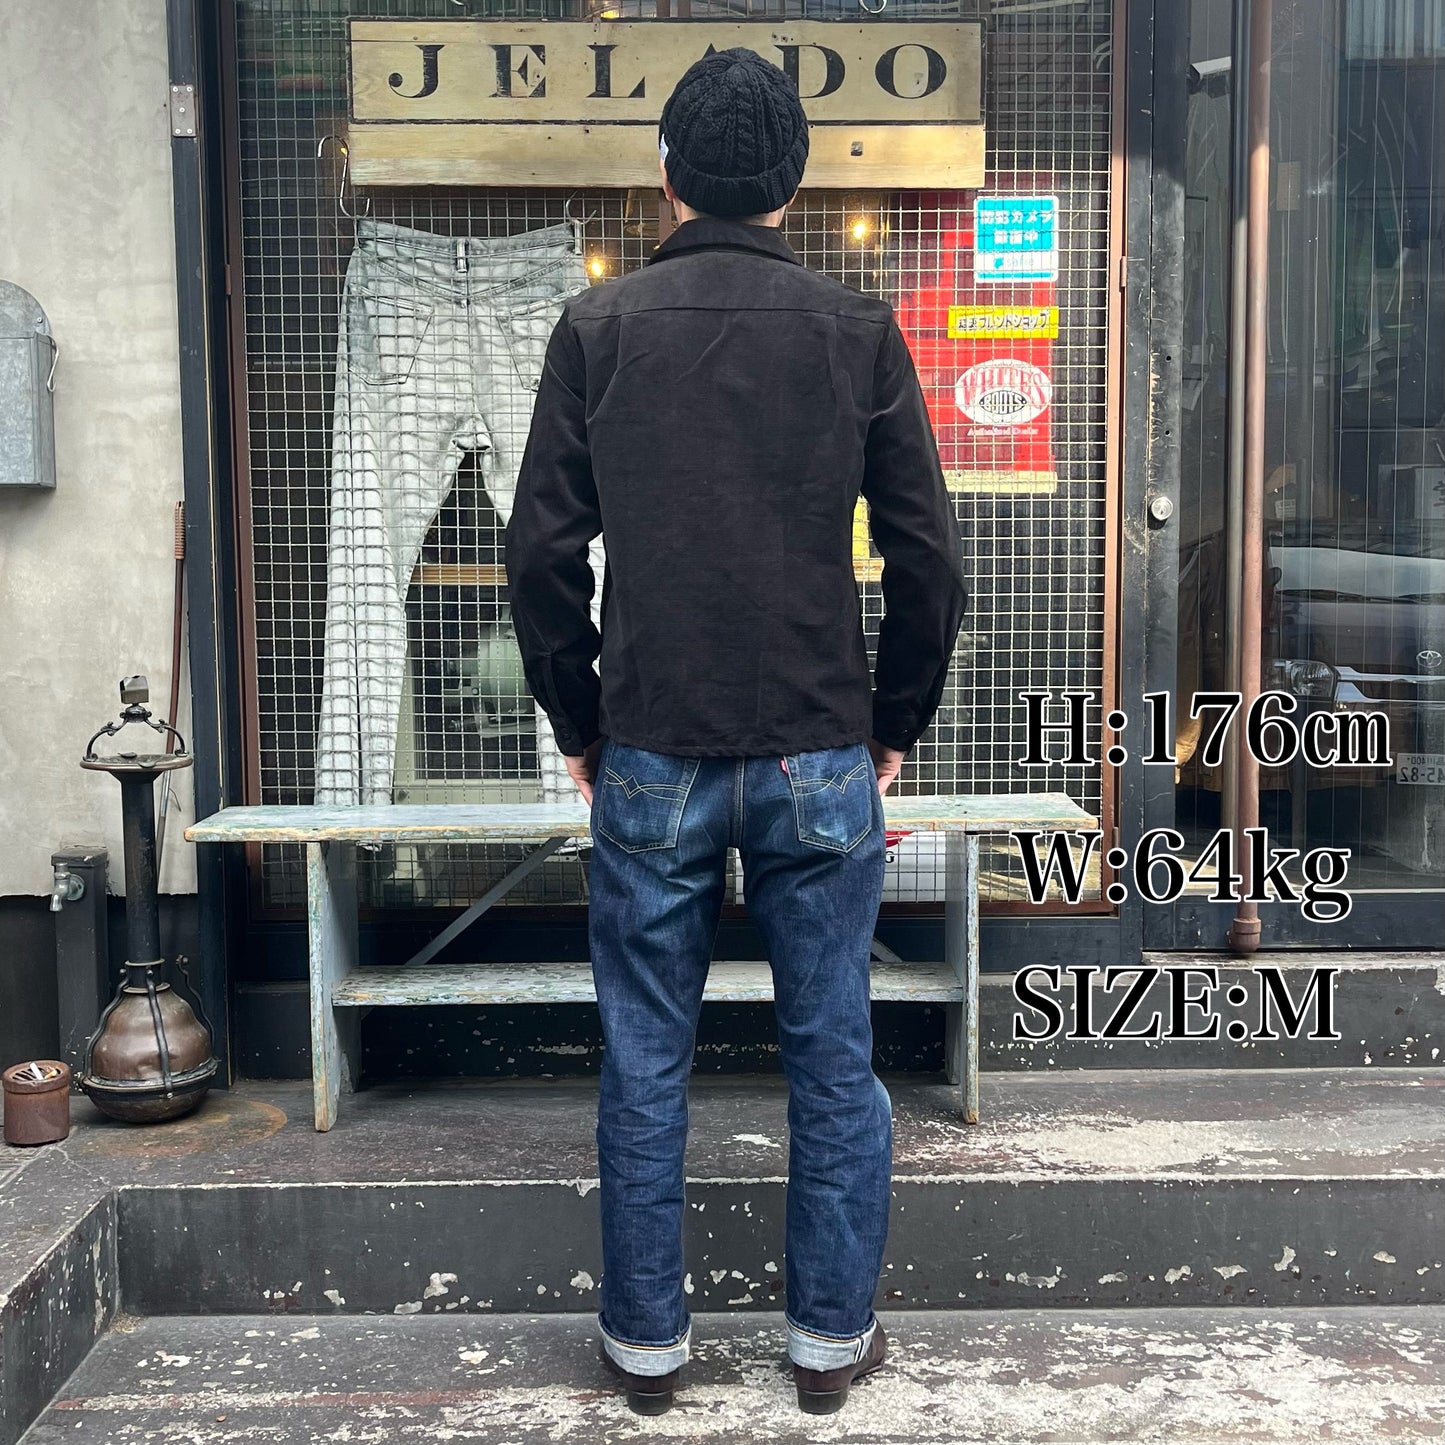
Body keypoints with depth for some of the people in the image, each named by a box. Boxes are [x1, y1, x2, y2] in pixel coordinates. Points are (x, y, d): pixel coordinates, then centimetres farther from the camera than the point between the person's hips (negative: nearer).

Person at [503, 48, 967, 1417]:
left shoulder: (598, 327, 0)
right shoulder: (859, 332, 0)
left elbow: (542, 547, -1)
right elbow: (927, 556, -1)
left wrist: (579, 725, 10)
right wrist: (895, 724, 11)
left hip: (650, 755, 0)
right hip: (820, 753, 0)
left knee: (645, 1063, 11)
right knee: (832, 1056, 12)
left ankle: (645, 1340, 24)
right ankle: (832, 1336, 24)